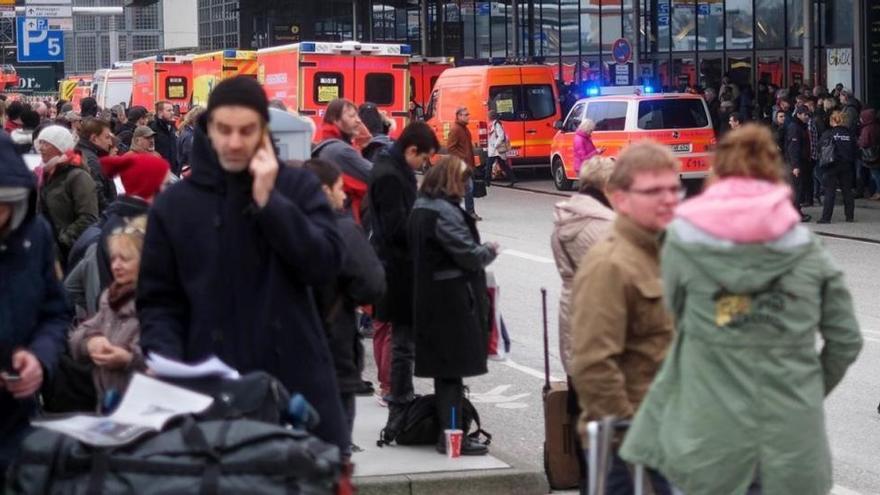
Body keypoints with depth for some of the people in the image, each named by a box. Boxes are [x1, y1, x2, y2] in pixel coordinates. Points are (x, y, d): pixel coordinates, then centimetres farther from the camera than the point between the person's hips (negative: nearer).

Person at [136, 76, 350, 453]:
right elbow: (157, 300, 7)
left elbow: (325, 264, -9)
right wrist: (168, 362, -10)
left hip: (296, 382, 0)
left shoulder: (297, 186, 5)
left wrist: (268, 200, -13)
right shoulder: (174, 204, 6)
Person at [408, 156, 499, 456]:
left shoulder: (421, 207, 12)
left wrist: (481, 250, 13)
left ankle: (448, 432, 18)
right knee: (453, 369, -4)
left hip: (430, 299, 9)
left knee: (444, 368, 13)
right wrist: (490, 251, 0)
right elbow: (469, 255, -19)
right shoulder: (444, 212, -19)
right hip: (453, 300, -9)